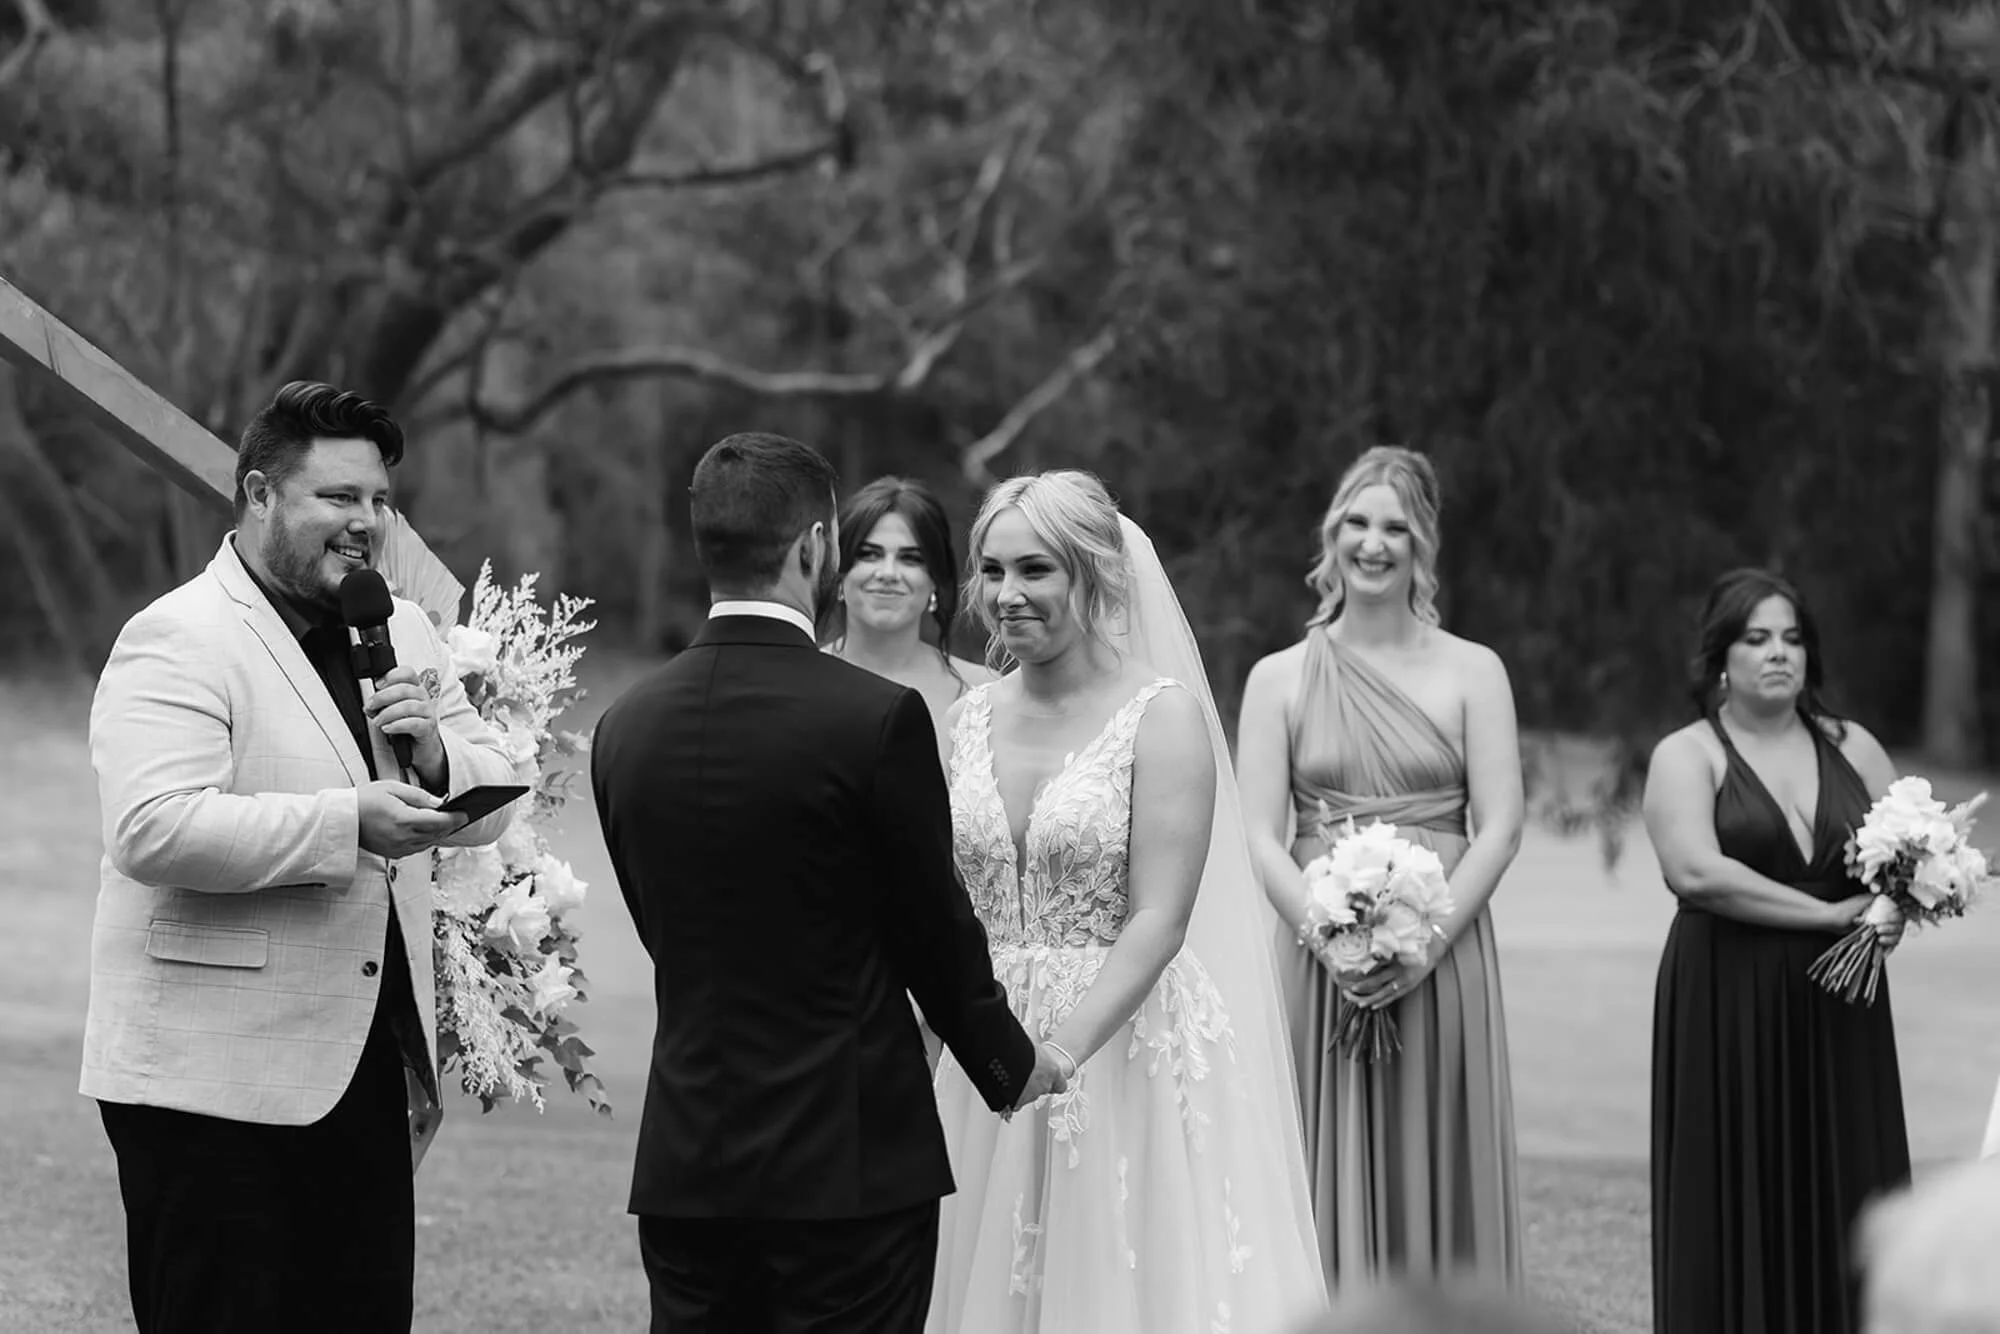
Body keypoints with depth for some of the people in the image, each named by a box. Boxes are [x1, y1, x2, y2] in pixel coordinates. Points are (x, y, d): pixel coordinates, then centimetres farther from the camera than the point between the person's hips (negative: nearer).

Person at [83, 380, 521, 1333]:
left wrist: (434, 753, -6)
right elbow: (152, 830, -23)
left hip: (368, 1069, 7)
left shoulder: (399, 633, 15)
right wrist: (346, 822, -26)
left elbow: (491, 804, 16)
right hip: (215, 1088, -7)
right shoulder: (176, 643, -10)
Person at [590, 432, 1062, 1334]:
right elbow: (934, 930, -4)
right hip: (850, 1160, -5)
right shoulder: (878, 719, -13)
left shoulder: (625, 727, 3)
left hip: (683, 1168, 5)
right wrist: (1011, 1065, 14)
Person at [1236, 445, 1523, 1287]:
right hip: (1320, 967, 0)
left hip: (1441, 962, 0)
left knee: (1437, 1178, 1)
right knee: (1332, 1183, 1)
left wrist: (1424, 942, -13)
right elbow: (1259, 836, 0)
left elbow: (1500, 826, -1)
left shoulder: (1472, 673, 5)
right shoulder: (1280, 679, 7)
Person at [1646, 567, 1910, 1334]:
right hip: (1726, 1012, -4)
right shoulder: (1688, 756, -2)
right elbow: (1696, 870, -17)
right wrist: (1829, 914, -17)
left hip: (1839, 1013, 4)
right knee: (1738, 1206, -3)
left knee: (1838, 1197, 2)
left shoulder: (1852, 748, 12)